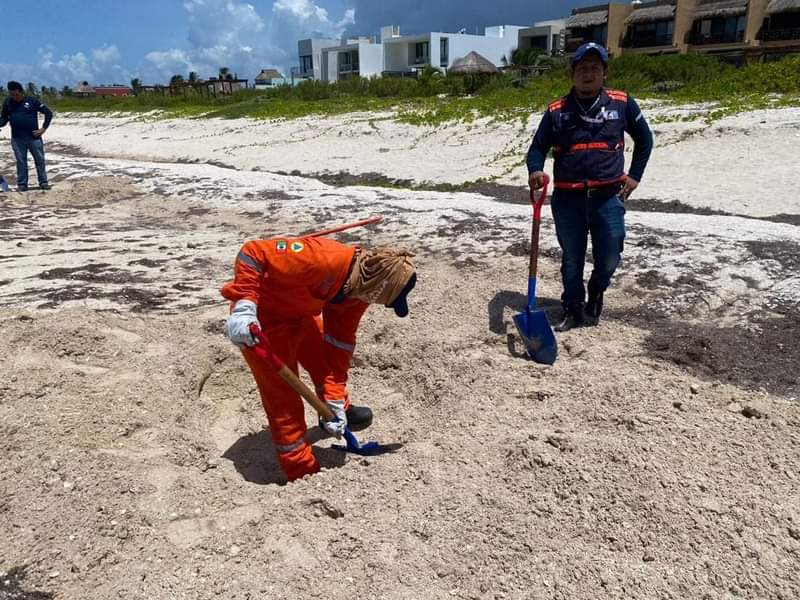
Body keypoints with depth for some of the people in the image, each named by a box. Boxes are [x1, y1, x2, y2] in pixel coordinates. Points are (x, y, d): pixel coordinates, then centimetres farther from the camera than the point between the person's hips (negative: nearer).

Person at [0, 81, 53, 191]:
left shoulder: (32, 101, -2)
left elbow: (48, 113, 1)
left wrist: (43, 128, -4)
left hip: (34, 137, -2)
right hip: (17, 139, 2)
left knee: (40, 160, 4)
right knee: (21, 162, 6)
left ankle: (43, 182, 13)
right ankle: (22, 184, 12)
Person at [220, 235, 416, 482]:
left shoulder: (361, 289, -8)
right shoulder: (323, 259, -36)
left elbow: (341, 342, -2)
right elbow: (253, 252, -34)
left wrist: (336, 401, -3)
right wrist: (244, 307, -42)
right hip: (259, 318, -8)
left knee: (325, 360, 23)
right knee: (283, 399, -2)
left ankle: (338, 413, 52)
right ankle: (302, 472, 15)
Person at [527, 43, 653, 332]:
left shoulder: (622, 103, 2)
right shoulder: (556, 111, 2)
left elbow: (644, 139, 15)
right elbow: (538, 148, 5)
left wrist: (634, 176, 8)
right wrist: (535, 170, -17)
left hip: (608, 196, 0)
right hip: (567, 198, 0)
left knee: (609, 258, 3)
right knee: (572, 259, 10)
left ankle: (596, 292, 35)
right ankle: (574, 309, 26)